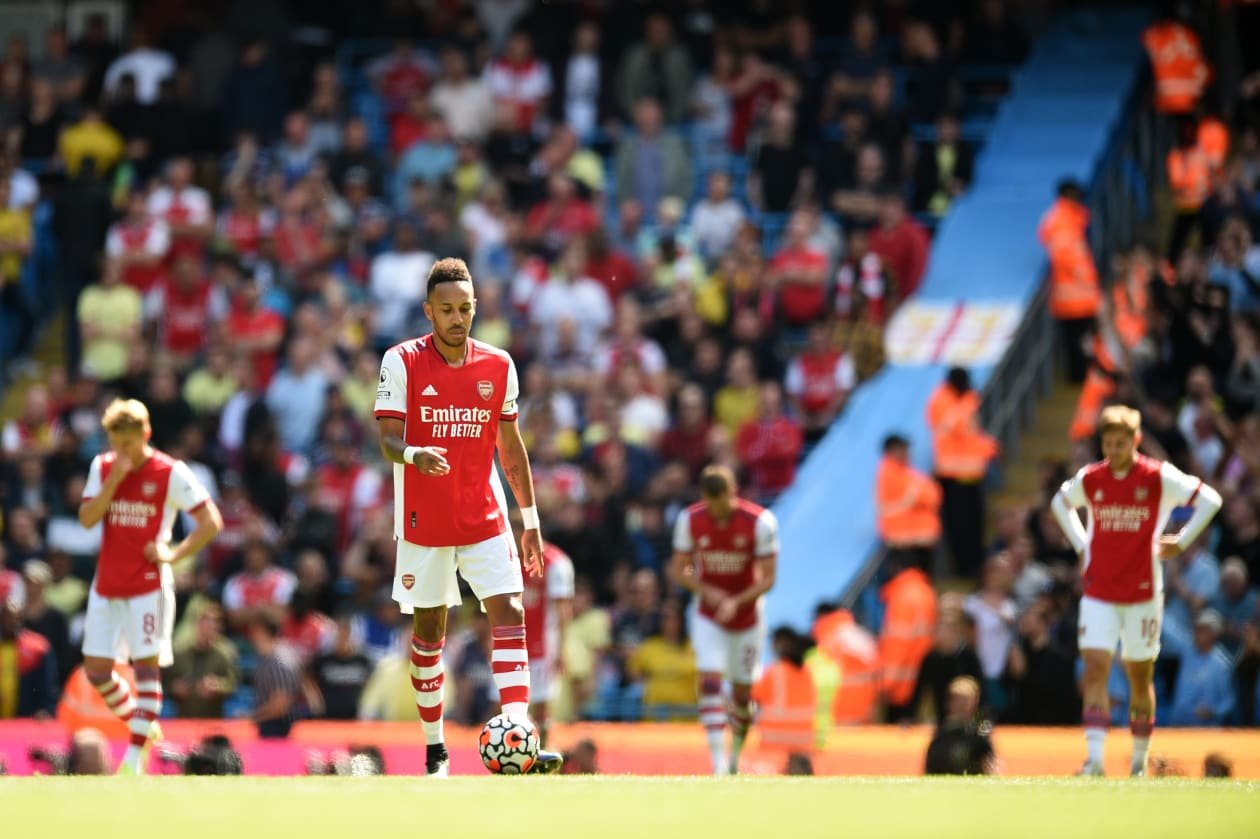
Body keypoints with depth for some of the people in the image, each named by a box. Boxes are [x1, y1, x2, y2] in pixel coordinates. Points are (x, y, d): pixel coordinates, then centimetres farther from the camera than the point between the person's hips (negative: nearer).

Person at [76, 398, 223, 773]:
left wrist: (174, 555, -14)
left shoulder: (171, 473, -8)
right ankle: (142, 725, 22)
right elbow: (87, 518, -3)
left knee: (146, 665, -7)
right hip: (106, 584, 5)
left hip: (148, 584, -5)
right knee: (96, 668, 2)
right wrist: (113, 481, -14)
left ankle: (137, 755, -6)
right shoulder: (102, 467, 6)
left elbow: (211, 522, -7)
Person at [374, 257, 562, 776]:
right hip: (423, 519, -2)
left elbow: (510, 445, 12)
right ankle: (434, 748, 19)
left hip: (484, 517, 2)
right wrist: (413, 455, -36)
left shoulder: (498, 366, 4)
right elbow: (388, 439, -13)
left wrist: (530, 518, 10)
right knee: (428, 628, 6)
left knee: (509, 614, -13)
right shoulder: (402, 362, -6)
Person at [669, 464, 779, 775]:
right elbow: (678, 570, -2)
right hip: (708, 618, 0)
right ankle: (718, 764, -22)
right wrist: (707, 591, -21)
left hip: (746, 618, 0)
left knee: (742, 694, 8)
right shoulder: (690, 520, -11)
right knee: (710, 682, -18)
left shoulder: (760, 522, -18)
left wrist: (736, 602, -29)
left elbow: (767, 579, -14)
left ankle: (736, 753, 34)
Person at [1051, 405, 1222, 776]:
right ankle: (1095, 757, -18)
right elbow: (1061, 502, 23)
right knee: (1095, 668, -13)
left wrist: (1181, 542, -4)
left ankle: (1140, 759, 23)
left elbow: (1210, 499, 0)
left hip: (1143, 592, -1)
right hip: (1098, 591, 1)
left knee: (1140, 676, 8)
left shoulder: (1159, 477, -8)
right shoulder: (1089, 478, 1)